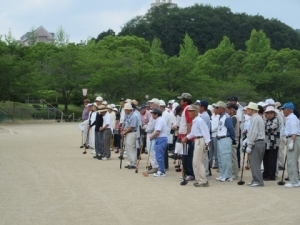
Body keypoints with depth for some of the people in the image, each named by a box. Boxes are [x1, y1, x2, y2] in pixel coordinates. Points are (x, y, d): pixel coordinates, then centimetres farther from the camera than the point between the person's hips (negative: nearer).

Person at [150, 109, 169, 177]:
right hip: (160, 139, 11)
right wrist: (152, 136, 6)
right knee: (160, 156, 14)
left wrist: (151, 137, -7)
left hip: (160, 140, -11)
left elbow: (157, 132, -21)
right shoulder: (159, 120, 18)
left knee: (159, 156, -8)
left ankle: (162, 172, -6)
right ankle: (161, 170, 19)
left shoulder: (160, 121, -15)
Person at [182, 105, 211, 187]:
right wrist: (186, 138, 25)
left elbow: (205, 131, -22)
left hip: (201, 141, -10)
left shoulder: (199, 121, -16)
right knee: (196, 162, 14)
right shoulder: (194, 121, 14)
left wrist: (207, 143, -27)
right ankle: (199, 180, 22)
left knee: (198, 162, -8)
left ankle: (203, 181, -4)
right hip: (197, 141, 10)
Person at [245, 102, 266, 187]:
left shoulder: (254, 119, -14)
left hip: (256, 143, -10)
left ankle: (258, 181, -4)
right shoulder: (259, 118, 17)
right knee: (256, 163, 14)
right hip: (261, 142, 10)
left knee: (254, 163, -5)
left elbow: (253, 133, -19)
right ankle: (256, 180, 18)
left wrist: (249, 146, -17)